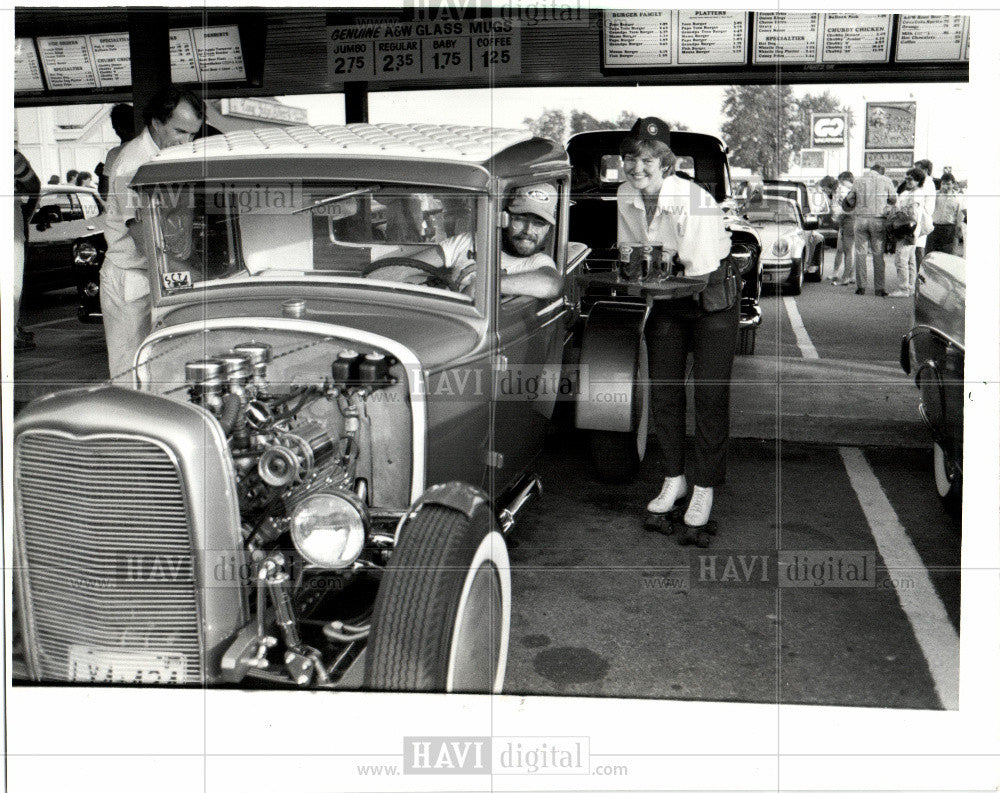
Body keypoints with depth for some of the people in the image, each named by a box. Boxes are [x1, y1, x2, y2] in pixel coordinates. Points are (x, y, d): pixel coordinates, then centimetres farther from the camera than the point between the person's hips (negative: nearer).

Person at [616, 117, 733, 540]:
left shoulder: (695, 201, -26)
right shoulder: (625, 195, -7)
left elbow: (699, 271, -27)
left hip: (712, 300, -5)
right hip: (665, 303, 6)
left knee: (710, 396, -4)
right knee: (663, 392, 7)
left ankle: (704, 491, 6)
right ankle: (674, 479, 23)